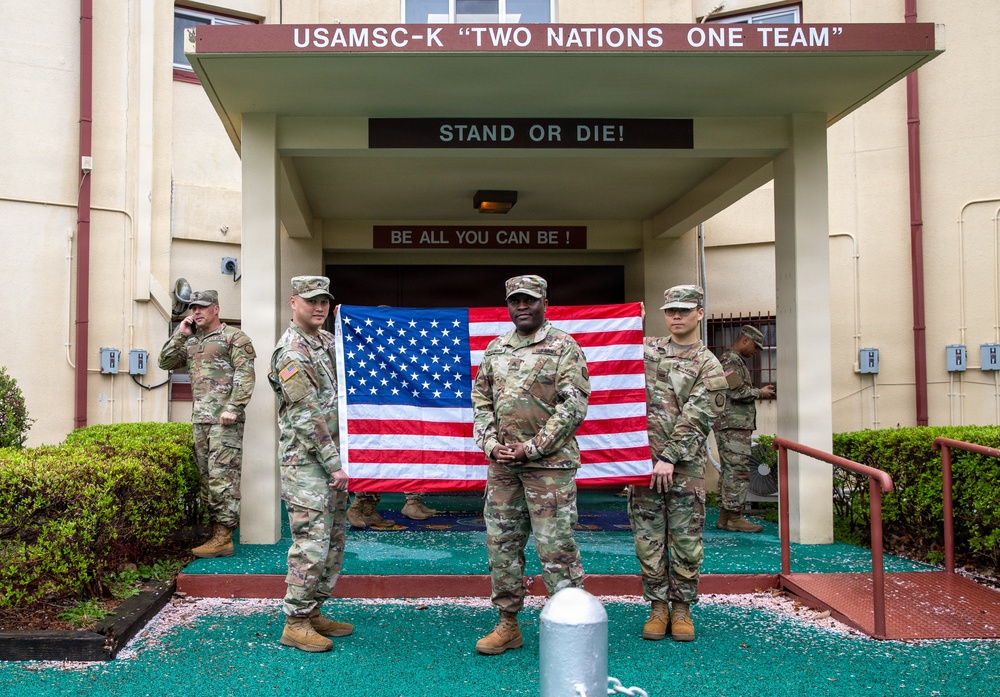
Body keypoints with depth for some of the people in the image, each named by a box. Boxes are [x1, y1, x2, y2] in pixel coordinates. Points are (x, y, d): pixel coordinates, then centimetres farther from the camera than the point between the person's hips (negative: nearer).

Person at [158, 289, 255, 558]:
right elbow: (165, 363, 18)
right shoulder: (191, 342, 21)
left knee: (222, 477, -10)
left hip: (225, 419, -8)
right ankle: (216, 534, 15)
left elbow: (245, 374, -11)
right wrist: (180, 334, 9)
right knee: (206, 478, 9)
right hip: (200, 420, 8)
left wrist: (234, 407, -19)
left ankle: (224, 539, -8)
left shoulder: (233, 337, -2)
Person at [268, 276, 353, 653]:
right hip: (306, 460, -9)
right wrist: (334, 464, -18)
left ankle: (313, 611, 24)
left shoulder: (328, 341, 13)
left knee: (334, 539, 13)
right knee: (312, 541, -7)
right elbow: (308, 416, -19)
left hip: (333, 455, 9)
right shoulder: (291, 352, -15)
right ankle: (296, 623, 4)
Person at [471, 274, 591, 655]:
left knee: (555, 545, -4)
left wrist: (531, 448, -13)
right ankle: (508, 625, 23)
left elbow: (574, 406, -10)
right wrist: (491, 444, -1)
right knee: (501, 542, 11)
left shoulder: (564, 348, -4)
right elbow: (481, 400, 15)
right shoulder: (495, 349, 13)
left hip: (549, 463, -6)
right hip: (501, 463, 6)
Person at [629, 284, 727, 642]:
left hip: (685, 465, -2)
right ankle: (658, 607, 18)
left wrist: (670, 458, -16)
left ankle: (682, 608, 19)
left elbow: (695, 419, -8)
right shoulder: (645, 348, 10)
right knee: (648, 537, 6)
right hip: (643, 459, 2)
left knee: (686, 539, 5)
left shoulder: (708, 366, 0)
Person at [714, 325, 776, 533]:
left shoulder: (733, 359, 22)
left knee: (729, 470, 11)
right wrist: (760, 393, -5)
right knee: (738, 471, -9)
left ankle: (725, 517, 15)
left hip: (734, 425, 11)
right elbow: (737, 392, -20)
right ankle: (734, 518, -6)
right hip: (734, 425, -11)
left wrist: (760, 391, 13)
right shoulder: (731, 360, -12)